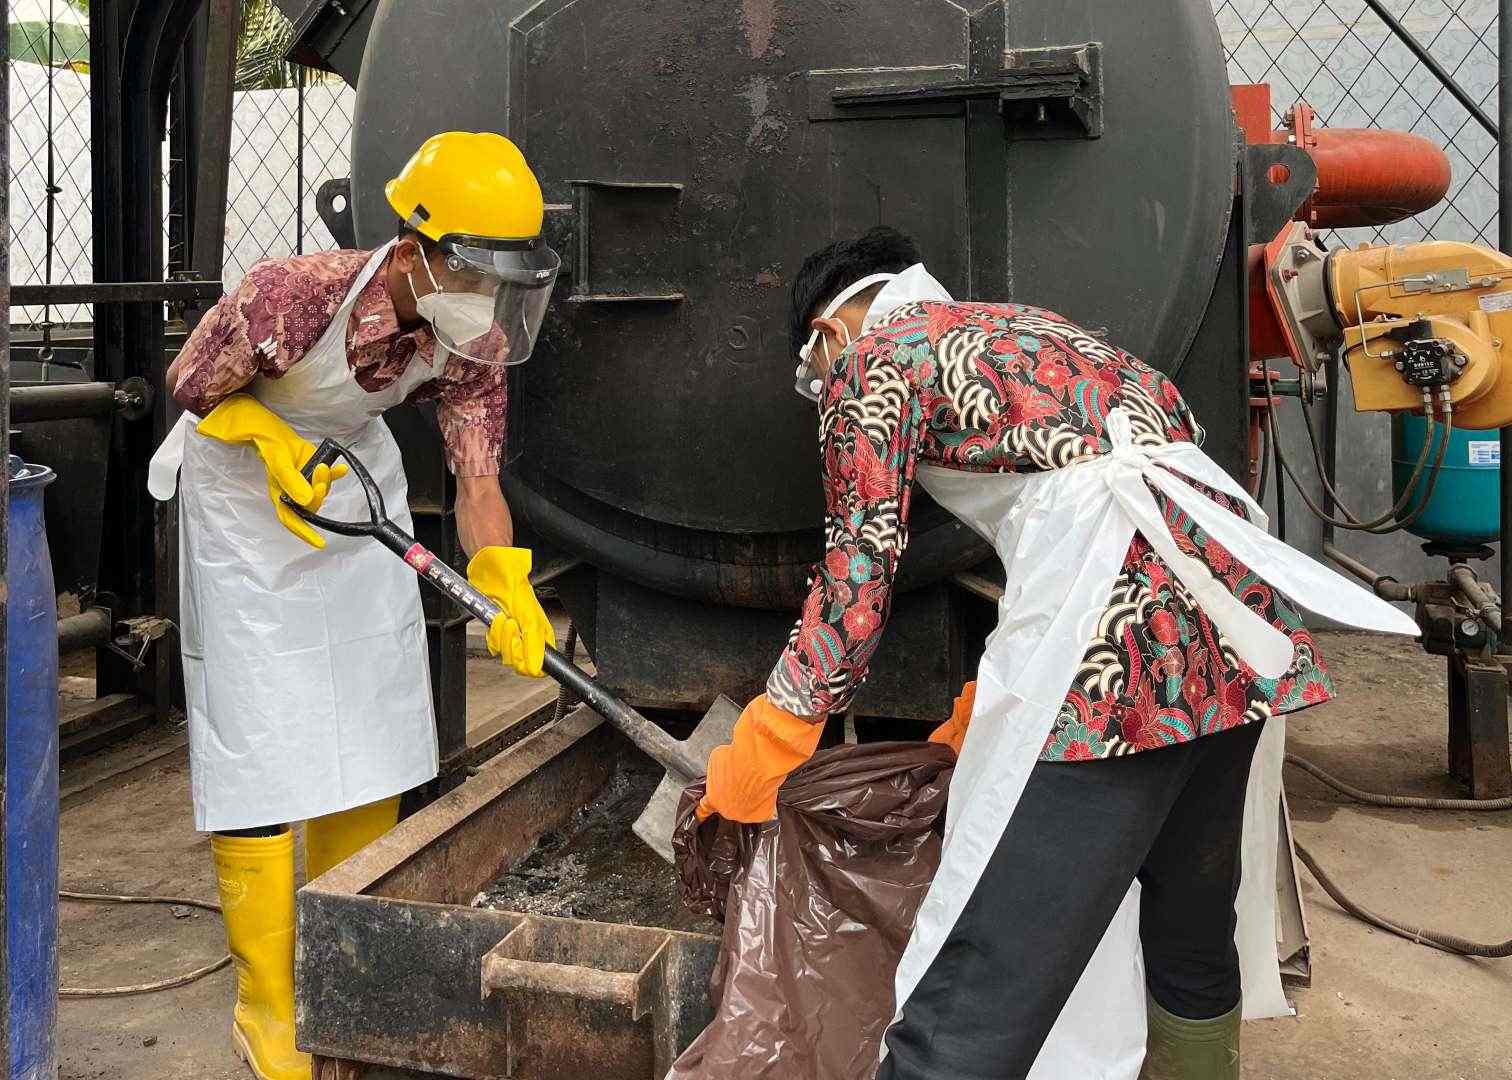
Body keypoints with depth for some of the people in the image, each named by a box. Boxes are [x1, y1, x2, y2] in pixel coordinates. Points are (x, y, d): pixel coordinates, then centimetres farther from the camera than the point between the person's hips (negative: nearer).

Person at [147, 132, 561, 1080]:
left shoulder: (471, 341, -18)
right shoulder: (293, 296, -33)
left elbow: (477, 478, -17)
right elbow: (192, 384, -15)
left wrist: (506, 587, -31)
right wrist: (276, 441, -28)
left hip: (357, 478, 5)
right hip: (244, 495, -5)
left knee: (373, 726, 7)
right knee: (258, 738, -5)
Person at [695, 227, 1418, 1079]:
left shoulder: (874, 357, 9)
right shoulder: (1033, 331, 32)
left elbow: (856, 579, 4)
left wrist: (757, 759, 14)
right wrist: (978, 723, 40)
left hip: (1110, 636, -9)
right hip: (1234, 608, 9)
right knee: (1193, 944, 25)